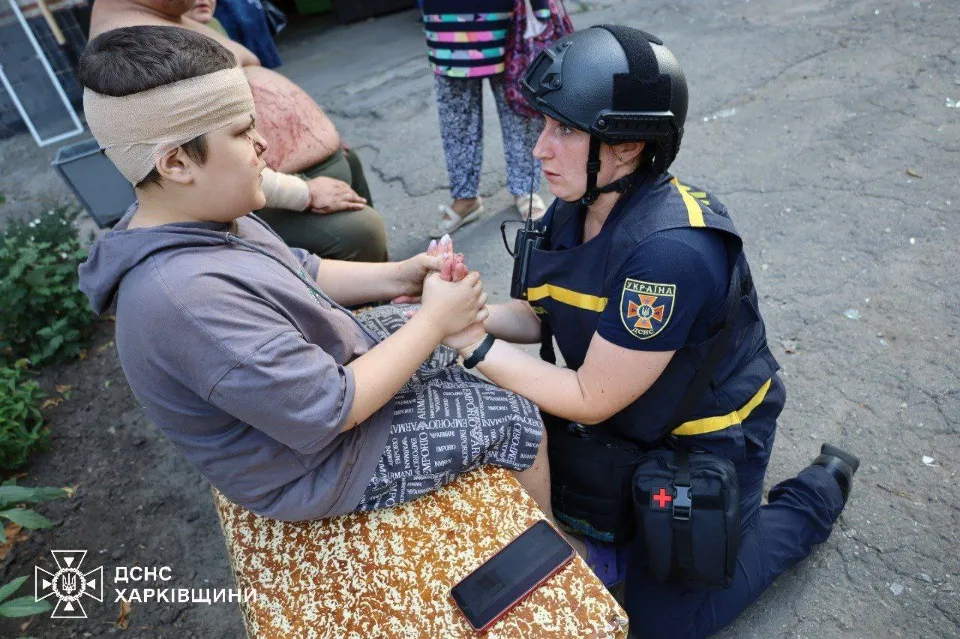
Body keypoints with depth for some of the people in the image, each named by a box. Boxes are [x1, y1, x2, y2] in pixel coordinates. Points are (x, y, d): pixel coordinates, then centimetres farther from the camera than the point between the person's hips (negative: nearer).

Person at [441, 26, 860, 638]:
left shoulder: (669, 253, -37)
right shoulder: (578, 206, -11)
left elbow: (589, 400, -28)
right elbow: (539, 315, -3)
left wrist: (475, 346, -28)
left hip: (708, 439, -7)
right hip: (629, 417, 7)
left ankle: (814, 495, 20)